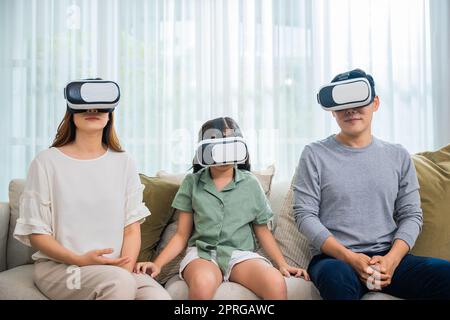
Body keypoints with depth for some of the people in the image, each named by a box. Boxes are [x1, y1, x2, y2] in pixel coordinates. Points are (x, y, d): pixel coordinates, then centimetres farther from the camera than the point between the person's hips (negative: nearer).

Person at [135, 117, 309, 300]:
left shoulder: (250, 184, 9)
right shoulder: (192, 182, 8)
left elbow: (262, 231, 16)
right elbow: (182, 235, 9)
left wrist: (283, 265, 6)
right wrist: (157, 264, -5)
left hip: (240, 252, 1)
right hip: (202, 252, 0)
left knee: (276, 284, -32)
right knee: (202, 283, -38)